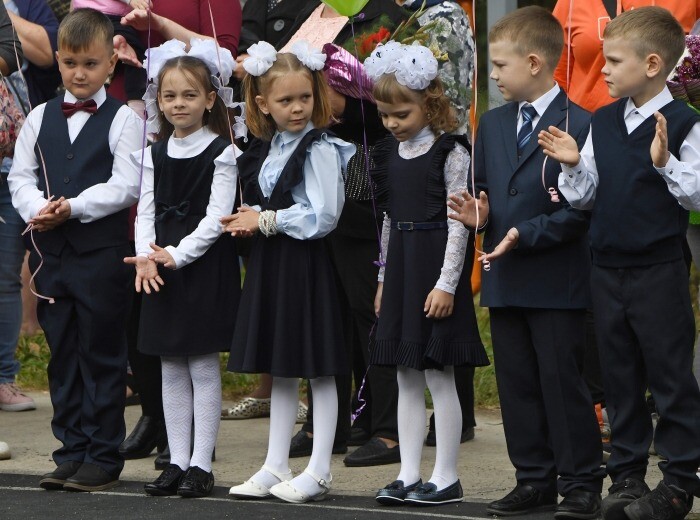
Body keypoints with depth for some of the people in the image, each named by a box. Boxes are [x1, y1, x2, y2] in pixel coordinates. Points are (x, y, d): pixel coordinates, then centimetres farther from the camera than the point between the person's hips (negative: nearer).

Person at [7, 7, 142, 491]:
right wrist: (37, 208, -11)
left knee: (102, 356, 1)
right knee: (62, 355, 10)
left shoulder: (123, 119, -3)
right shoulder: (40, 117, 11)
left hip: (101, 249, -5)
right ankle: (72, 451, 17)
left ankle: (103, 456, 6)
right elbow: (21, 175, 9)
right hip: (50, 249, 5)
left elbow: (125, 186, -11)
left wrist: (73, 207, -19)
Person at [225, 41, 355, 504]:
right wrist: (255, 220, 1)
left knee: (319, 369, 0)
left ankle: (319, 471, 4)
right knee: (280, 371, 13)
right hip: (271, 263, 8)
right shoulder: (266, 149, 10)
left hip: (308, 264, -8)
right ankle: (276, 467, 19)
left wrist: (267, 220, -13)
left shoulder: (320, 149, -13)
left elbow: (323, 216, -19)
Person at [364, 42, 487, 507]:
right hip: (401, 270, 7)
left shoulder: (449, 153, -9)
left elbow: (459, 224, -12)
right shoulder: (390, 155, 11)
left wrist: (446, 284, -15)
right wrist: (385, 279, 17)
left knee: (439, 376, -3)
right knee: (407, 377, 8)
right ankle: (409, 476, 12)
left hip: (437, 268, -7)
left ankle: (446, 478, 3)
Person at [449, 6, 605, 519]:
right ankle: (535, 479, 18)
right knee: (516, 383, 10)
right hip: (505, 280, 7)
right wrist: (478, 213, -2)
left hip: (557, 280, -7)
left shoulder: (579, 126, -11)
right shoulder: (493, 125, 12)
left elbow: (581, 210, -13)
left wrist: (525, 234, -19)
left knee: (563, 381, -3)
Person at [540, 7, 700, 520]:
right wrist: (573, 166, -4)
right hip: (607, 267, 6)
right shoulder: (603, 122, 9)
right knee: (620, 376, 12)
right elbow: (585, 196, 14)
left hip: (659, 270, -6)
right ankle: (627, 476, 21)